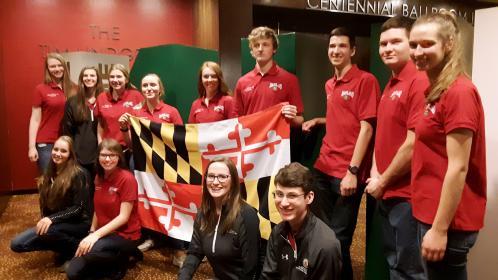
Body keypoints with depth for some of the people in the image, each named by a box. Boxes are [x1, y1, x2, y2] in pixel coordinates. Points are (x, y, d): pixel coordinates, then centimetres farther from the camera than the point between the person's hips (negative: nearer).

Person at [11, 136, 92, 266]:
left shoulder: (78, 174, -14)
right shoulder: (49, 174, 8)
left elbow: (78, 208, -18)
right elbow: (45, 202, 13)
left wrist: (52, 219, -28)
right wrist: (45, 220, -5)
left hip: (78, 223, -7)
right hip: (54, 225, 7)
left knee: (47, 230, -36)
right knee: (16, 244, -7)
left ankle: (76, 246, -8)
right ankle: (65, 248, 2)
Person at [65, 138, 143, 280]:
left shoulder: (127, 179, -17)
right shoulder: (99, 178, 6)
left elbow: (123, 216, -20)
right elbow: (98, 209, 12)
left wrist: (96, 234, -26)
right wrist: (91, 233, -1)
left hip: (125, 235, -7)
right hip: (103, 233, 7)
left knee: (88, 252, -34)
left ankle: (124, 258, -5)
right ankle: (117, 258, 11)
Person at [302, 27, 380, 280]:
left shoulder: (365, 80, -8)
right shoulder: (329, 85, 14)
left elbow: (366, 127, -14)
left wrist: (352, 171, -18)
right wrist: (318, 121, 8)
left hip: (347, 173, -7)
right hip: (323, 168, 7)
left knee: (338, 237, 2)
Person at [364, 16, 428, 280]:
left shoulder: (419, 82, -17)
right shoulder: (390, 85, 13)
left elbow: (413, 145, -22)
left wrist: (383, 181, -11)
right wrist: (375, 173, 2)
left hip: (407, 196, -9)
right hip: (387, 194, 9)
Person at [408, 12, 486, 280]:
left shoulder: (459, 91, -18)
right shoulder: (436, 90, 11)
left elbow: (458, 168, -21)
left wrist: (440, 229, -20)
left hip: (447, 220, -9)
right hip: (432, 213, 9)